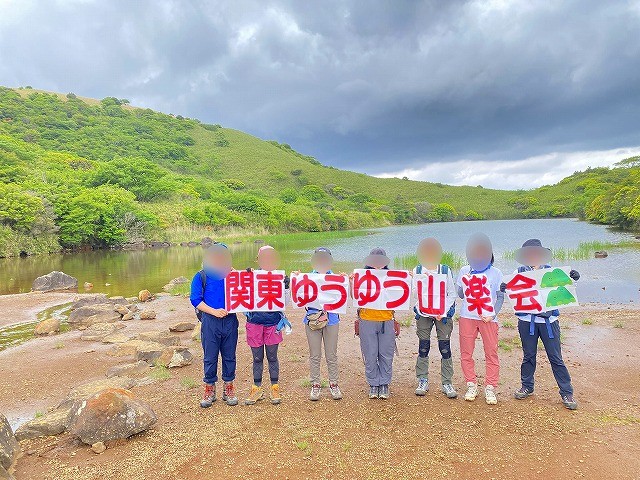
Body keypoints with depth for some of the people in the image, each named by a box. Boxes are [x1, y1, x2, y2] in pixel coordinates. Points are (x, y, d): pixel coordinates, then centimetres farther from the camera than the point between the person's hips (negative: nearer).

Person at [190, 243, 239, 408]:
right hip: (210, 321, -2)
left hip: (230, 320, 2)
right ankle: (209, 389, 25)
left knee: (229, 356, 11)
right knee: (210, 357, 8)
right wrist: (214, 311, -16)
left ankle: (228, 388, 27)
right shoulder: (201, 277, -2)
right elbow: (195, 299, -6)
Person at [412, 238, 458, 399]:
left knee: (445, 348, 0)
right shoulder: (417, 271, 3)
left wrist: (442, 312, -9)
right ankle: (423, 381, 17)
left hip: (443, 314, -1)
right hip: (423, 314, 1)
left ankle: (447, 383, 13)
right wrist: (420, 309, -19)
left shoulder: (446, 271, 1)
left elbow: (452, 294, 0)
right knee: (423, 347, 5)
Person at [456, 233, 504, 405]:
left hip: (488, 318, -2)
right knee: (466, 353, 5)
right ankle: (471, 386, 17)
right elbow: (460, 294, 10)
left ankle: (490, 388, 12)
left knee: (491, 353, 0)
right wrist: (465, 283, -10)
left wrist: (493, 314, -9)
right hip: (467, 318, 2)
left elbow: (500, 296, 3)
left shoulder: (495, 273, 1)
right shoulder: (464, 271, 8)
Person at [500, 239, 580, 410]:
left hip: (548, 319, -1)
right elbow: (511, 285, -5)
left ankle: (567, 393, 16)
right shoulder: (520, 272, 2)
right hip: (527, 320, 1)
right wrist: (504, 287, -29)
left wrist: (572, 278, -26)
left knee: (556, 357, 4)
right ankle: (527, 387, 29)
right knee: (528, 356, 13)